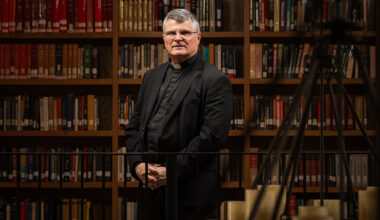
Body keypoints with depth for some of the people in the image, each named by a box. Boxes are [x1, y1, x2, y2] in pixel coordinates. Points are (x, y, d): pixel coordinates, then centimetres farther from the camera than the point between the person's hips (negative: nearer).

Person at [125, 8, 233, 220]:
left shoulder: (215, 81, -5)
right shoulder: (151, 77, 16)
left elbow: (213, 135, -14)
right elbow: (134, 127, 15)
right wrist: (137, 164, -2)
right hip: (150, 186, 6)